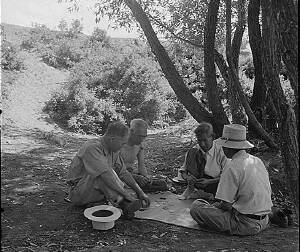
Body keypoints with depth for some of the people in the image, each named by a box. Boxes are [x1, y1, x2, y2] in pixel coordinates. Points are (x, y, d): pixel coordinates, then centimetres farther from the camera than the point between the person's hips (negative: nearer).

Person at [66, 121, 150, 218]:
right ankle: (124, 204, -30)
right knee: (103, 173, -31)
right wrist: (126, 193, -33)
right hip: (78, 192, -8)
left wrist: (139, 191, -5)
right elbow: (105, 175, -35)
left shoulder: (112, 150, 0)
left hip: (97, 191, 9)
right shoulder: (92, 147, -26)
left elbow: (123, 172, 1)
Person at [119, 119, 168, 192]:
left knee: (162, 183, -10)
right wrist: (136, 177, -31)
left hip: (134, 173, 6)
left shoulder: (140, 145, 2)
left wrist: (146, 176, -16)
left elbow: (141, 166, 5)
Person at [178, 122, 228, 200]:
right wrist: (187, 177, -16)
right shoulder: (194, 151, 0)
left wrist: (209, 181, -20)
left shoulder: (220, 151, -7)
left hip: (214, 183, -3)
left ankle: (197, 194, -14)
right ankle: (191, 188, -12)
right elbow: (183, 170, 4)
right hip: (196, 181, 3)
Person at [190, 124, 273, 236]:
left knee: (196, 206, -9)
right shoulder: (258, 161, 3)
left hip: (246, 225, -8)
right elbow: (268, 193, 12)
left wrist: (215, 205, 3)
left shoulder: (232, 168, -21)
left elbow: (226, 204, -21)